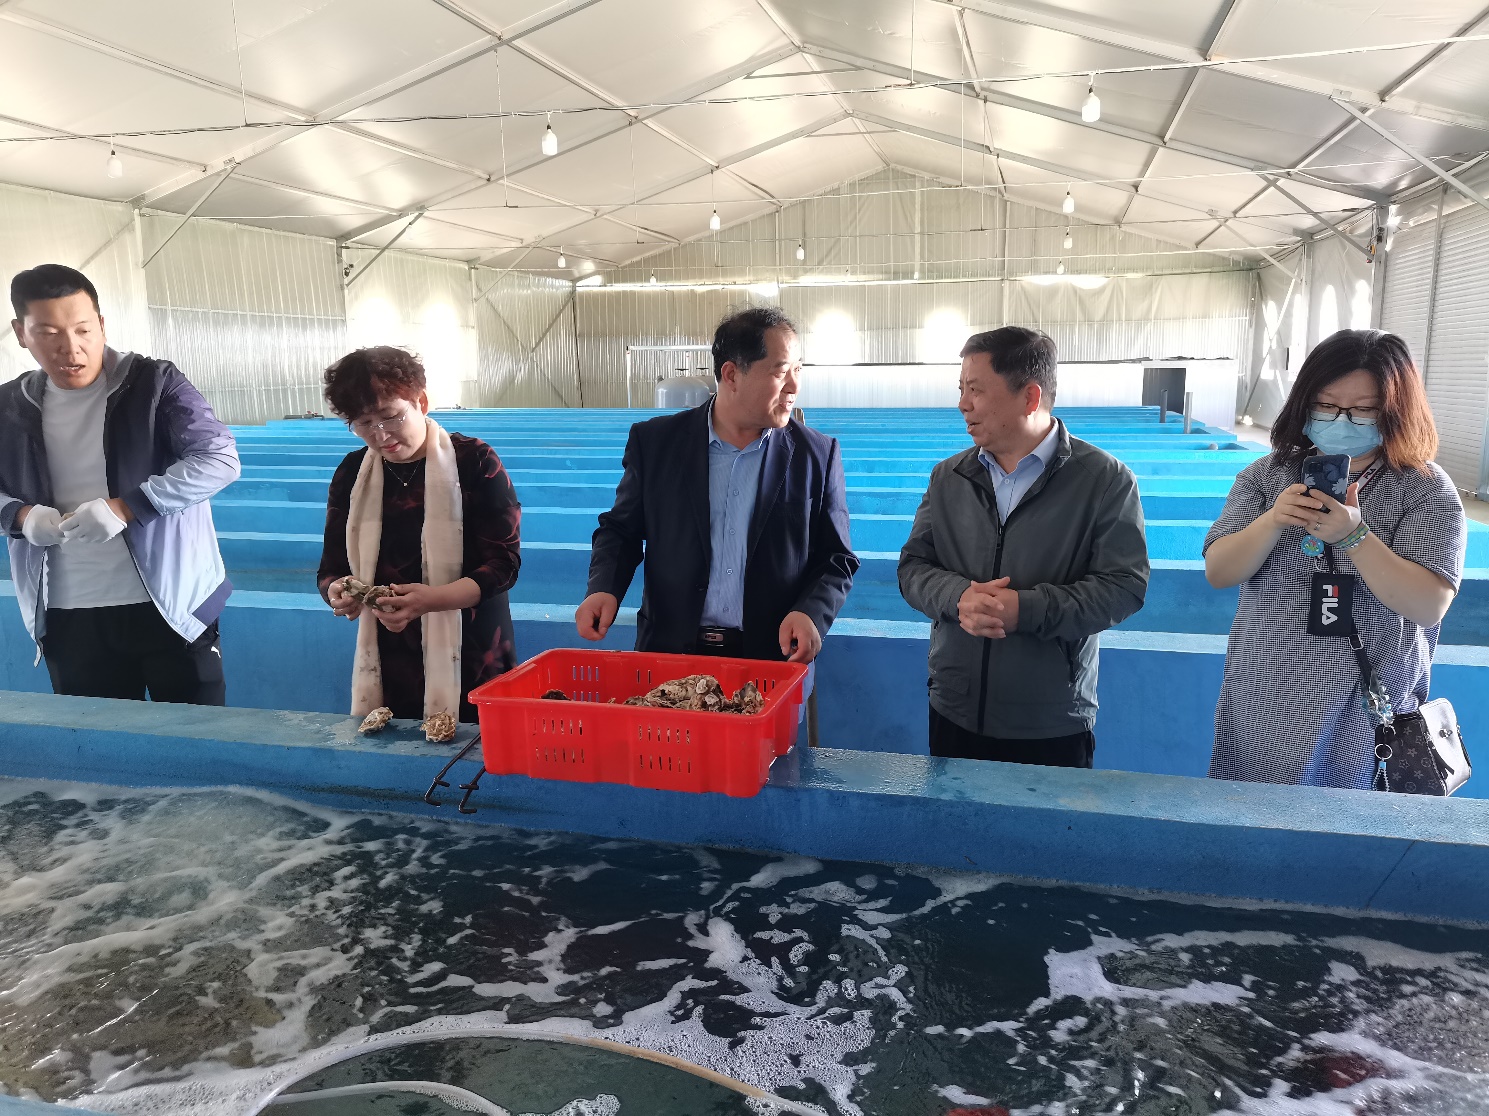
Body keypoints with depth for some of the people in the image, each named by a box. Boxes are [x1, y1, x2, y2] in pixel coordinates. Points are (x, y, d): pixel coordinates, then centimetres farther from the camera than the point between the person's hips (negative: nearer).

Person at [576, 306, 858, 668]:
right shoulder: (656, 442, 0)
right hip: (670, 652, 0)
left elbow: (837, 558, 3)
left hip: (773, 659, 0)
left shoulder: (818, 455, -2)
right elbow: (621, 530, 9)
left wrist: (812, 614, -16)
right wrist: (604, 588, -10)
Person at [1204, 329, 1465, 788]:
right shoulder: (1268, 474, 1)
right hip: (1262, 705, 2)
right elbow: (1218, 573, -5)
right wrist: (1272, 522, -22)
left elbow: (1429, 607, -15)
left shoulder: (1426, 490, -5)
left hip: (1366, 714, -2)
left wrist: (1353, 535, -27)